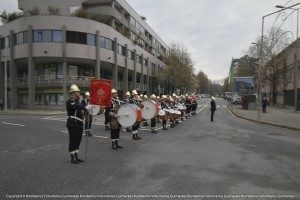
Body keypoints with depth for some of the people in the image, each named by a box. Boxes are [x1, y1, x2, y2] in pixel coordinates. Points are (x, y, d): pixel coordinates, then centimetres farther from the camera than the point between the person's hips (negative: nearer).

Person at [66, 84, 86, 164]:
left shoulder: (77, 101, 18)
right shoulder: (70, 101, -12)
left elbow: (81, 107, 12)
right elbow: (77, 107, -29)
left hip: (79, 123, 9)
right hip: (73, 124, -9)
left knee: (78, 140, 13)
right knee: (73, 140, -1)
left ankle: (76, 156, 24)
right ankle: (72, 158, 8)